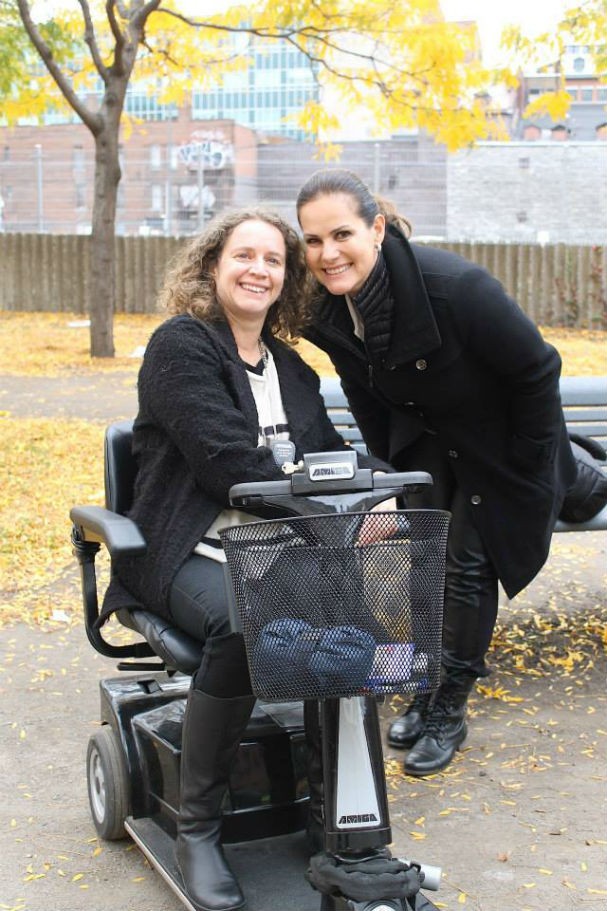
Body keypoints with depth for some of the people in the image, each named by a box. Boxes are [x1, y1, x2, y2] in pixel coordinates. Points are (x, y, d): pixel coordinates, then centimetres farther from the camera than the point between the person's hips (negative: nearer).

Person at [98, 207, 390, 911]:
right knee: (240, 623, -37)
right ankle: (196, 828, -19)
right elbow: (225, 458, -14)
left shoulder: (290, 366, 22)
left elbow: (327, 457, 15)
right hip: (190, 553, -5)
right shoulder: (181, 345, 0)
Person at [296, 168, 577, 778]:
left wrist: (526, 464, -16)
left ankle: (451, 711, 12)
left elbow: (537, 371, -24)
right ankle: (425, 693, 21)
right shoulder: (329, 312, -15)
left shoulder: (454, 286, -35)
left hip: (500, 447, -5)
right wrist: (394, 470, 6)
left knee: (467, 566, -3)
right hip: (423, 442, 5)